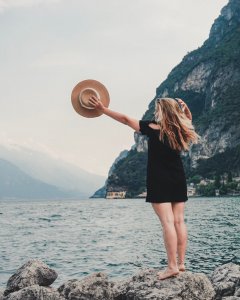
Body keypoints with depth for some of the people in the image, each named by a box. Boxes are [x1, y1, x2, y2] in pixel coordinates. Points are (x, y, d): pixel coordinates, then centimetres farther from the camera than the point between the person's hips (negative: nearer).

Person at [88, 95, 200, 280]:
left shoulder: (154, 129, -11)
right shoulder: (180, 130, 4)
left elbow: (126, 120, -9)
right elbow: (188, 120, 31)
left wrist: (102, 109, -5)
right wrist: (183, 107, 18)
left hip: (160, 181, -6)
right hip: (178, 180, 6)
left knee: (167, 222, -9)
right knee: (179, 221, 7)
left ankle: (172, 266, -11)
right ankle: (181, 263, 10)